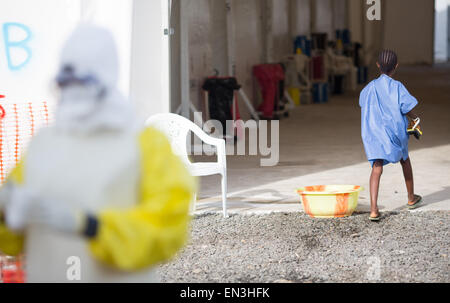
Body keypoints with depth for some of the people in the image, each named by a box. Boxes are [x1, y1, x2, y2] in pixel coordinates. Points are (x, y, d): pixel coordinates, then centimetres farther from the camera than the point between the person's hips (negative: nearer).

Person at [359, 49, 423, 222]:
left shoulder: (370, 88, 4)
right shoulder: (397, 86, -9)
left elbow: (364, 104, 15)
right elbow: (407, 108, -13)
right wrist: (415, 120, 7)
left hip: (374, 133, 2)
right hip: (395, 131, -2)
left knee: (377, 168, -5)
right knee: (405, 160, 24)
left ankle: (373, 209, -21)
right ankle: (411, 198, 42)